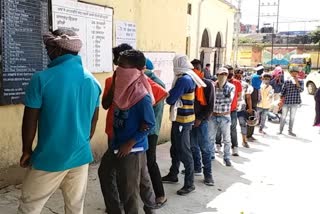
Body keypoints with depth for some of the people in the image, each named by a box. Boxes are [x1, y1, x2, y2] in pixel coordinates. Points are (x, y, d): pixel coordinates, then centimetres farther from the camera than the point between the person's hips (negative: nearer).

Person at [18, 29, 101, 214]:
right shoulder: (92, 81, 1)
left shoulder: (42, 79, -14)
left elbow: (30, 121, -8)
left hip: (50, 157, -4)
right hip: (81, 156, 5)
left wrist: (27, 150, 7)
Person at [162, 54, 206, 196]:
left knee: (184, 152, -3)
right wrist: (171, 93, -2)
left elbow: (170, 99, -18)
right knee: (175, 148, 20)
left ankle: (189, 184, 6)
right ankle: (173, 175, 35)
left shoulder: (184, 80, -20)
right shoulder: (188, 77, 10)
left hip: (183, 120, -10)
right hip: (180, 118, 10)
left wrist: (168, 94, 0)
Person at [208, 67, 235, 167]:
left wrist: (217, 100, -24)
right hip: (213, 116, 1)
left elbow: (230, 100, -18)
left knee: (227, 139, 7)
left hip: (225, 116, -1)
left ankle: (227, 157, 22)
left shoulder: (231, 87, -6)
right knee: (211, 137, 11)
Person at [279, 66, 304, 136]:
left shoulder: (300, 81, 1)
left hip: (295, 102, 1)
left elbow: (301, 90, -13)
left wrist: (297, 82, -19)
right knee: (283, 116, 7)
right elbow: (283, 91, 2)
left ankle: (290, 131, 22)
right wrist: (281, 101, -1)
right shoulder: (287, 81, -1)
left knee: (292, 117, 10)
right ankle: (281, 130, 19)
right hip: (286, 101, -1)